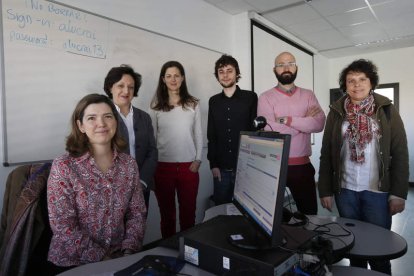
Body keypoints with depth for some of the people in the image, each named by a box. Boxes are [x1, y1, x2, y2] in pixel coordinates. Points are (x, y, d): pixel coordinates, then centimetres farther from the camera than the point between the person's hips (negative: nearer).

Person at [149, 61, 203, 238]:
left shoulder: (193, 104, 4)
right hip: (163, 165, 0)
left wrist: (198, 159, -2)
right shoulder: (156, 105, 2)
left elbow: (198, 134, 6)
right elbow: (151, 136, 3)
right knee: (166, 212, 12)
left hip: (188, 165, 0)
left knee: (188, 212, 8)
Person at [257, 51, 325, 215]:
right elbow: (270, 131, -17)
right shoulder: (266, 97, -3)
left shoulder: (308, 95, 7)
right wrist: (304, 120, -7)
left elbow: (319, 124, -9)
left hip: (303, 165, 3)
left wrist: (287, 119, -16)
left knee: (309, 213, 14)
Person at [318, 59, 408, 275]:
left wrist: (399, 193, -7)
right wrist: (325, 190, 0)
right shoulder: (336, 112, 3)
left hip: (378, 190, -1)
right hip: (345, 190, 1)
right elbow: (326, 155, 3)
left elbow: (400, 153, -1)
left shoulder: (386, 110, 1)